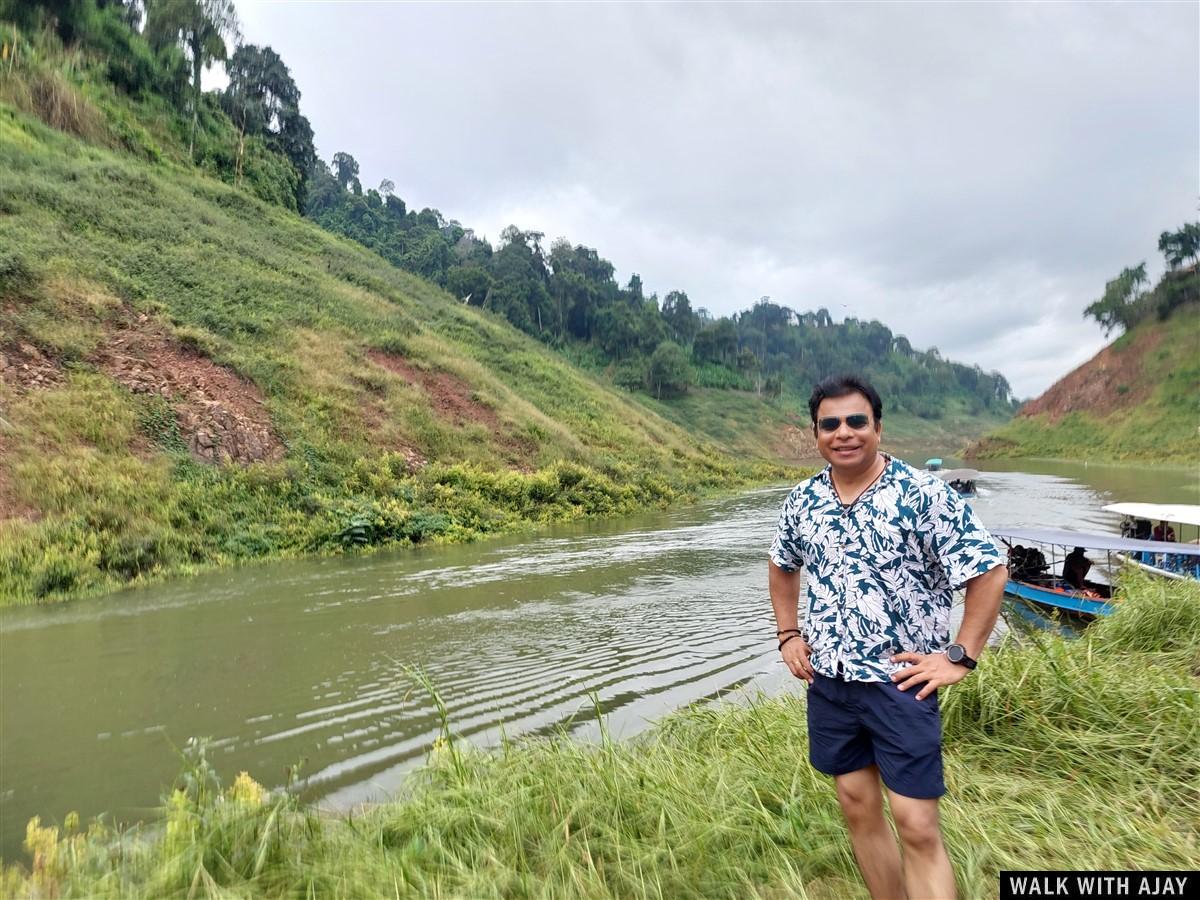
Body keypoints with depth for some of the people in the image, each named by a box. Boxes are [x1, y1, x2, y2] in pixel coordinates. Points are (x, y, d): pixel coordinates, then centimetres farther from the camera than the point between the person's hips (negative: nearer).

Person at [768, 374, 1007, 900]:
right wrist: (788, 635, 10)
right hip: (827, 680, 5)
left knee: (918, 827, 0)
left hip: (900, 682, -4)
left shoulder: (924, 494, -14)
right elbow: (782, 566, 18)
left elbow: (990, 571, -10)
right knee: (857, 808, 16)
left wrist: (959, 657, -13)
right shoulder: (802, 500, 1)